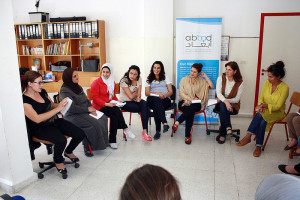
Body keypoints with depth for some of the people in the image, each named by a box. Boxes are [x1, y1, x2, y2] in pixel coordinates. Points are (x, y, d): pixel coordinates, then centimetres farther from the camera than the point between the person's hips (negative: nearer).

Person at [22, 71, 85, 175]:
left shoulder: (42, 92, 6)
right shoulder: (24, 100, -15)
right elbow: (37, 119, -24)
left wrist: (60, 104, -4)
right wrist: (57, 109, -25)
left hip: (54, 121, 7)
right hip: (40, 128, -7)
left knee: (80, 134, -10)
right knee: (61, 140, -34)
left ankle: (68, 152, 21)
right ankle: (58, 161, 0)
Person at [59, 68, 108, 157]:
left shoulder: (78, 87, 15)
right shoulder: (64, 91, -11)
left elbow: (87, 100, 18)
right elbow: (72, 108, -21)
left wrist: (92, 109, -2)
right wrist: (88, 109, -16)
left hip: (85, 112, 8)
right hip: (73, 116, -8)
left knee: (103, 118, -13)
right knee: (93, 123, -29)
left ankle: (103, 142, -2)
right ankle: (87, 147, -11)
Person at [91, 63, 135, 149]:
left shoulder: (112, 82, 16)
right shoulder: (96, 82, -4)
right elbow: (95, 98, -9)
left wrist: (117, 101, 3)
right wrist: (106, 104, -21)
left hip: (110, 105, 5)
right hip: (99, 107, -5)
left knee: (114, 117, -28)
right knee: (116, 110, -32)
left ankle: (112, 141, -24)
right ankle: (125, 129, -20)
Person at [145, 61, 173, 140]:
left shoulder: (165, 77, 22)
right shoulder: (149, 79, 20)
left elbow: (171, 92, 11)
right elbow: (146, 93, 6)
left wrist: (164, 95, -11)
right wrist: (157, 93, -12)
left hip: (165, 100, 0)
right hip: (152, 100, 0)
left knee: (156, 108, -36)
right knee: (156, 100, -39)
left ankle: (158, 131, -38)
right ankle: (165, 123, -48)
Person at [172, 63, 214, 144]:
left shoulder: (201, 81, 13)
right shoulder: (184, 79, 8)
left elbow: (212, 86, 1)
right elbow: (181, 93, -1)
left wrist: (205, 77, 2)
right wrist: (191, 99, -13)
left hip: (195, 104, 1)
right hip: (184, 102, -1)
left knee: (191, 108, -37)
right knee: (190, 112, -34)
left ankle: (177, 122, -33)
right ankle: (187, 136, -31)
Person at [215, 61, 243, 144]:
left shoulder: (239, 82, -4)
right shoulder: (221, 78, -1)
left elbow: (236, 99, -5)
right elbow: (218, 93, -15)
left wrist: (226, 100, -17)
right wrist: (225, 101, -33)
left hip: (233, 106, -1)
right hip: (221, 103, 1)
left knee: (223, 112, -32)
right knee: (223, 106, -35)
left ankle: (222, 134, -20)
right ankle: (228, 127, -35)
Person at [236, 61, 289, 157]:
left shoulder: (284, 88, -14)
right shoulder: (267, 83, 0)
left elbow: (278, 106, -16)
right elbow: (261, 98, 5)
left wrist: (264, 105, -31)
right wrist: (261, 105, -18)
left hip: (277, 113, -4)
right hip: (265, 111, 4)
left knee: (260, 115, -35)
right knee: (262, 121, -31)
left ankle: (248, 137, -30)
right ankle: (258, 146, -28)